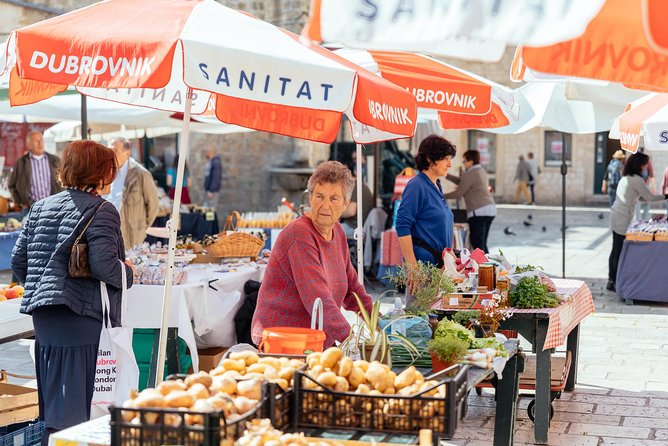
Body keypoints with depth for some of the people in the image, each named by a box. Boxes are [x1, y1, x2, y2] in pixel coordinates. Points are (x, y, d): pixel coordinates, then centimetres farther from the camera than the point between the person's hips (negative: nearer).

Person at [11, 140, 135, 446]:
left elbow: (18, 260, 11)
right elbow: (103, 266, -19)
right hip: (81, 317, -7)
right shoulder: (102, 211, -9)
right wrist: (128, 272, 0)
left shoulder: (41, 207, 11)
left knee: (52, 404, 16)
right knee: (72, 409, -1)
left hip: (43, 317, 7)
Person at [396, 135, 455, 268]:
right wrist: (412, 266, -22)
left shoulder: (437, 185, 15)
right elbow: (402, 227, -17)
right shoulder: (416, 186, -12)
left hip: (440, 260, 8)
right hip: (423, 261, -8)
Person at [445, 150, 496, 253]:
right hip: (490, 209, 10)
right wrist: (446, 175, 24)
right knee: (482, 244, 14)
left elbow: (459, 193, -8)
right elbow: (461, 182, 24)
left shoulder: (470, 174, -11)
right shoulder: (481, 171, 17)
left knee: (477, 244, -8)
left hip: (478, 211, -10)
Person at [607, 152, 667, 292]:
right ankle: (615, 282, -1)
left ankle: (612, 280, 17)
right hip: (623, 218, -9)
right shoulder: (636, 179, -12)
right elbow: (650, 198, -8)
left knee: (616, 249, 12)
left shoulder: (625, 178, 15)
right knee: (620, 251, -5)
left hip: (616, 216, 9)